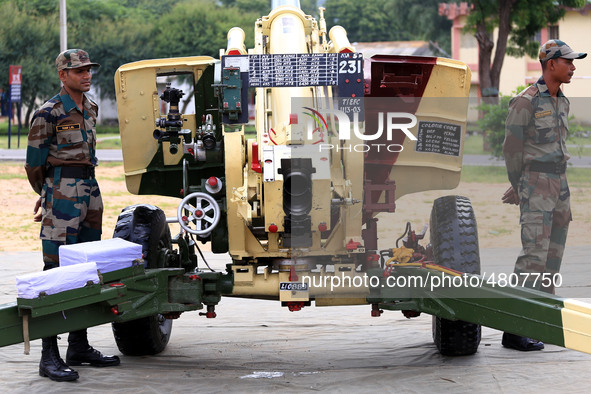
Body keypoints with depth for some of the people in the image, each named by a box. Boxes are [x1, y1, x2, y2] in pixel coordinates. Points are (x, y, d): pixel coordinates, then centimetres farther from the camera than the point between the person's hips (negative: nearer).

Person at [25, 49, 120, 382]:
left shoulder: (90, 108, 12)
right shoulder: (49, 114, -11)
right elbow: (34, 163, -4)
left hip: (90, 191, 8)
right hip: (62, 194, -8)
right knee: (57, 270, -8)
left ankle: (79, 346, 21)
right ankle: (50, 356, -8)